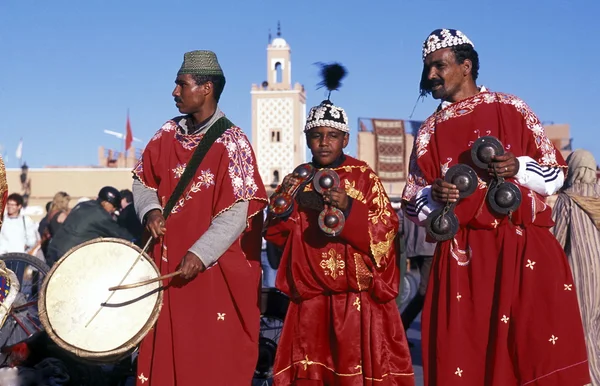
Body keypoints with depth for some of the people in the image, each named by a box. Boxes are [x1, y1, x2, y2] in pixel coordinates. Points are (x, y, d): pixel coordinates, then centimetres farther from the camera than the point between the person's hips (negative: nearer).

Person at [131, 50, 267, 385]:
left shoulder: (231, 143, -12)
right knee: (168, 347, 12)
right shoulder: (169, 133, 6)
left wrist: (200, 254, -24)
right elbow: (143, 179, 16)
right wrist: (151, 210, -4)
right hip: (169, 260, 6)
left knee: (214, 353, 3)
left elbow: (237, 213, -16)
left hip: (216, 267, -5)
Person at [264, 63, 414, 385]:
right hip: (310, 300, 4)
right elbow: (275, 235, 7)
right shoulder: (298, 179, 10)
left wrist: (348, 208, -23)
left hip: (357, 297, -3)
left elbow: (386, 232, -9)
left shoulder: (363, 176, -2)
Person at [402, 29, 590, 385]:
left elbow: (555, 174, 8)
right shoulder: (430, 132, 12)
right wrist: (435, 195, -8)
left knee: (543, 356, -11)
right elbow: (413, 207, 13)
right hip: (462, 259, 2)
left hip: (525, 251, -1)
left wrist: (519, 167, -11)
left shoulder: (511, 110, 7)